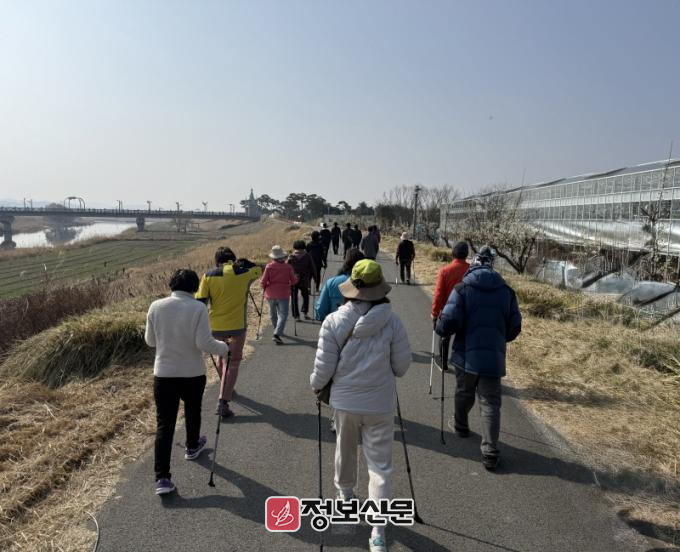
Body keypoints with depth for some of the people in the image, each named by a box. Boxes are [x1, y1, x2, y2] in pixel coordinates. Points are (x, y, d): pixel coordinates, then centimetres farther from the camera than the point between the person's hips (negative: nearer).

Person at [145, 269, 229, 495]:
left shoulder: (156, 306, -5)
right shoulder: (198, 308, -14)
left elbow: (150, 340, 5)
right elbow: (204, 343, -18)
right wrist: (223, 348, 0)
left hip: (164, 373, 1)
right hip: (193, 373, -1)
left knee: (164, 424, 3)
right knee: (192, 412, 26)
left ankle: (162, 478, -1)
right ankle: (192, 447, 49)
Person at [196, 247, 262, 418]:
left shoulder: (208, 276, -3)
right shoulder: (243, 272, -4)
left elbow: (200, 302, -4)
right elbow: (258, 269, 18)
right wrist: (244, 262, 22)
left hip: (215, 326, 2)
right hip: (237, 326, -2)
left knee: (222, 357, 25)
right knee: (233, 363, 5)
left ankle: (226, 389, 46)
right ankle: (223, 402, -6)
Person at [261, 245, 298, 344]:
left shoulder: (269, 267, -6)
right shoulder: (288, 267, -6)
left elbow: (263, 282, -6)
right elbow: (294, 281, 1)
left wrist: (265, 287, 16)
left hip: (271, 294, 2)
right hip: (283, 295, -2)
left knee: (273, 314, 21)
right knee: (283, 315, -2)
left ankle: (277, 331, 39)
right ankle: (277, 334, -19)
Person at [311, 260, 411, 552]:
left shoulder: (333, 321, -14)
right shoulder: (392, 322, -13)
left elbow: (324, 366, -9)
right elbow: (402, 366, -5)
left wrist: (315, 384, 12)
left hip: (345, 401, 2)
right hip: (380, 405, -1)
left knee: (345, 451, 26)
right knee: (380, 466, 9)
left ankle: (345, 494, 50)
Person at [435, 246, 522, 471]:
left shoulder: (462, 289, -9)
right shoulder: (507, 291, 3)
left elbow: (448, 321, -17)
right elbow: (514, 327, 7)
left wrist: (440, 329, 5)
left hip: (466, 355, -1)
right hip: (494, 358, 1)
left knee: (463, 394, 22)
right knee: (490, 404, 4)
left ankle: (461, 426, 45)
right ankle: (490, 452, -1)